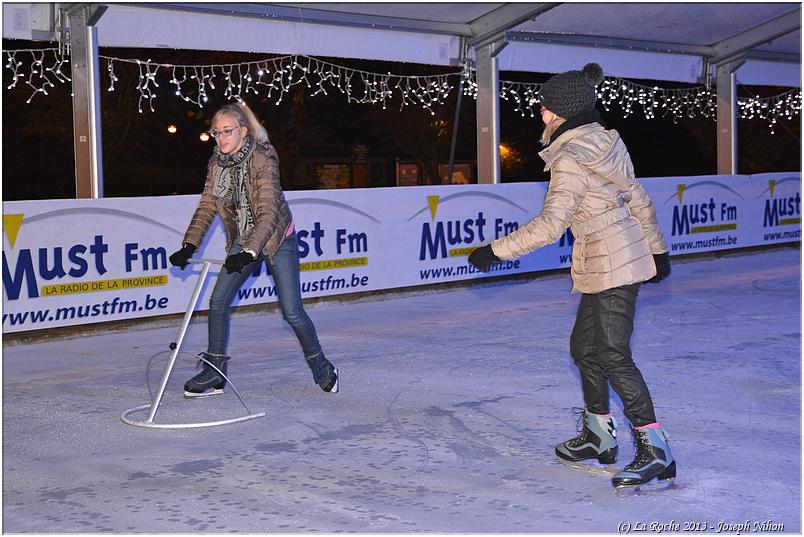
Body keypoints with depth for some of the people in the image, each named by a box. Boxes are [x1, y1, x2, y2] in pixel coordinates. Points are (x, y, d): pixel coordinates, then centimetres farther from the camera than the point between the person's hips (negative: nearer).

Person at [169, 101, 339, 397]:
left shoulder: (262, 159, -24)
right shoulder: (216, 163, -5)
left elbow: (268, 212, -32)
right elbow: (207, 207, -4)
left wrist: (249, 252, -43)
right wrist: (189, 246, -17)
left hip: (276, 239, -6)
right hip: (242, 241, 6)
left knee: (292, 312, -6)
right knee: (218, 302, -3)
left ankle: (322, 368, 16)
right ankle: (215, 373, 8)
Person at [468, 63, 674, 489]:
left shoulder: (571, 160, -19)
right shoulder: (606, 143, 9)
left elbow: (549, 225, -25)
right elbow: (639, 200, 15)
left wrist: (496, 250, -19)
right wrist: (657, 249, 24)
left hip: (611, 265, -10)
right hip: (622, 259, 10)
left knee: (613, 355, -9)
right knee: (584, 346, 16)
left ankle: (654, 451, -8)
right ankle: (599, 436, 26)